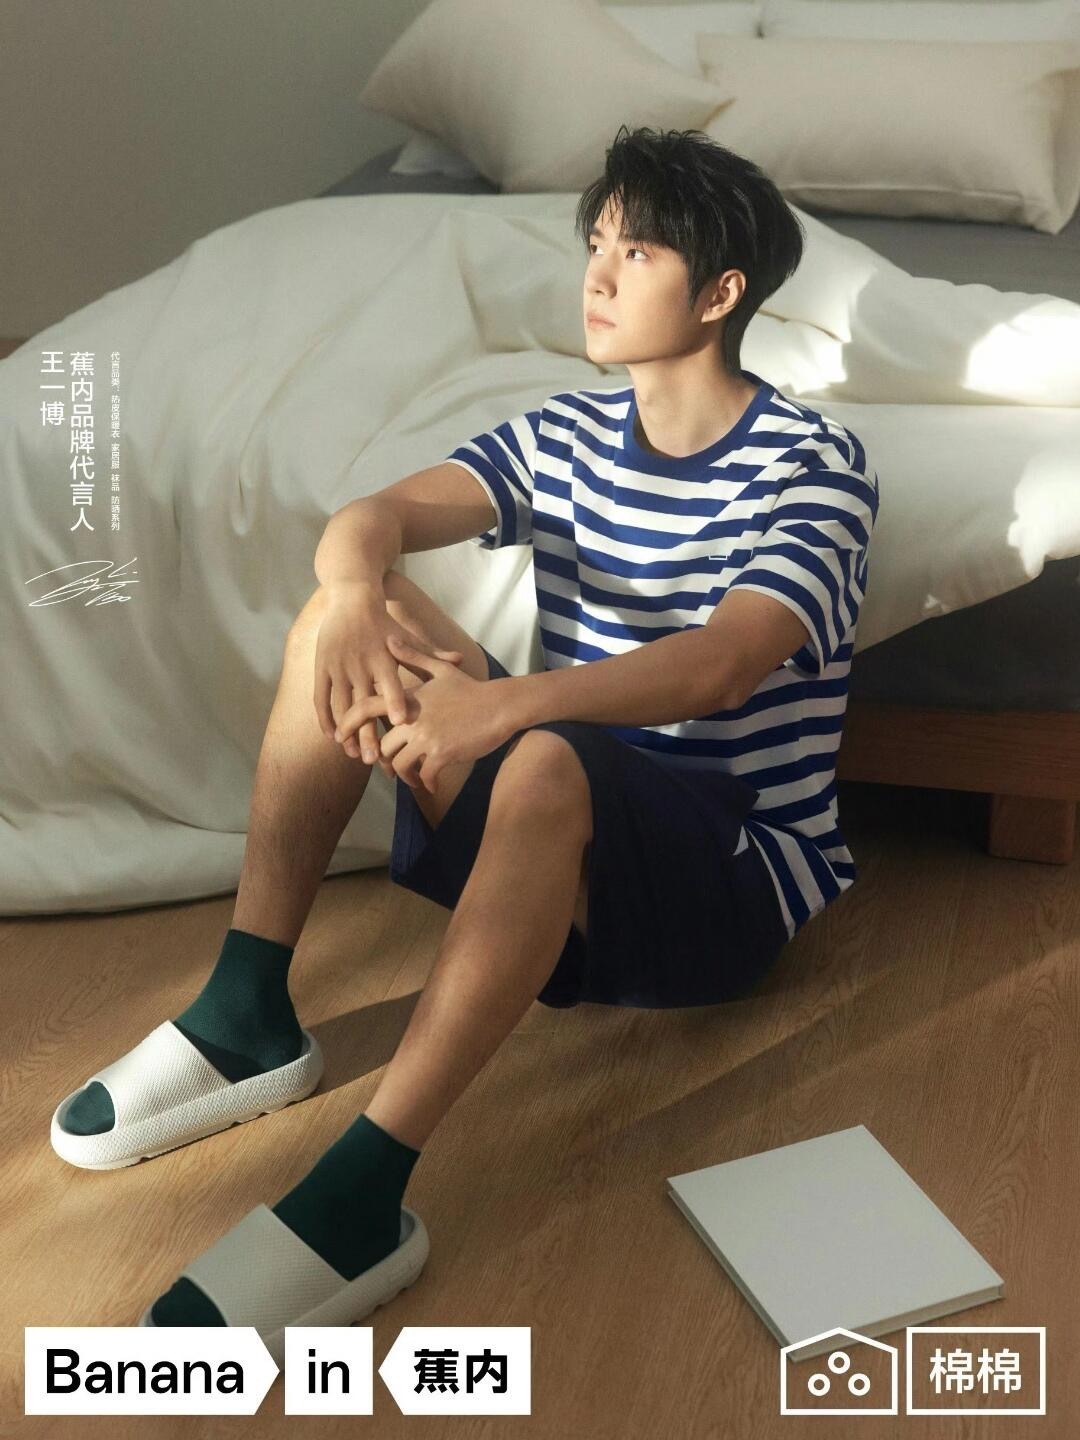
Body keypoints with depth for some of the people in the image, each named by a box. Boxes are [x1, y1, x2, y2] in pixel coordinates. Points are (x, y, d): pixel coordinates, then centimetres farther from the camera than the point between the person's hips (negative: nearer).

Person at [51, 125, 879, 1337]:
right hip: (555, 839, 6)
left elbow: (720, 666, -26)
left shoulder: (813, 465, -8)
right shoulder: (565, 435, 8)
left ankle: (361, 1191, -36)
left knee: (544, 766, -38)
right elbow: (372, 517, -7)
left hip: (733, 871, -5)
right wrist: (354, 585, -31)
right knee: (346, 616, -11)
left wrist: (509, 703, -40)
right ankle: (245, 1009, -11)